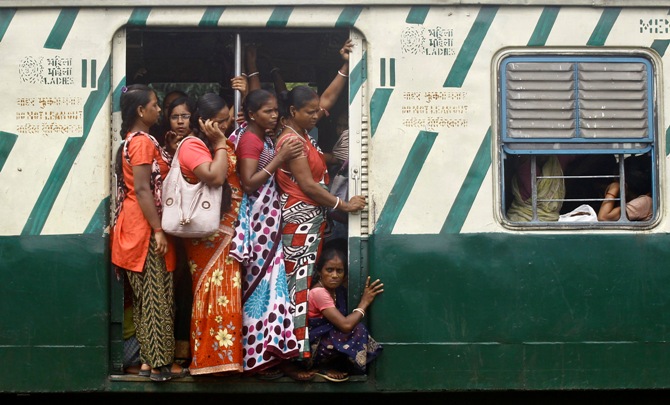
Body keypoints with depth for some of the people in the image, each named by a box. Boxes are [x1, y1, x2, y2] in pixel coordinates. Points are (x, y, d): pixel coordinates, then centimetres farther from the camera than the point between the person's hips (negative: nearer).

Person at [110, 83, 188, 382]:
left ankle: (149, 358, 16)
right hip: (145, 227, -10)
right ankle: (161, 364, -3)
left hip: (139, 226, 10)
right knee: (157, 296, -6)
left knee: (145, 295, 11)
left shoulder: (135, 140, 17)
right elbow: (143, 189, -20)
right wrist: (158, 230, -22)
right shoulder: (143, 142, -14)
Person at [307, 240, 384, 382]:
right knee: (356, 331, -23)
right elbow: (346, 325, -29)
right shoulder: (319, 292, -22)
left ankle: (328, 365, 1)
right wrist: (364, 302, -17)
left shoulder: (338, 290, 5)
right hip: (311, 348, -9)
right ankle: (321, 368, -8)